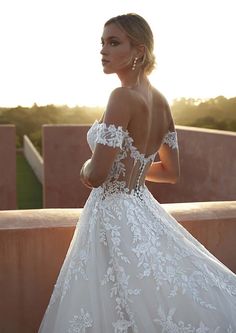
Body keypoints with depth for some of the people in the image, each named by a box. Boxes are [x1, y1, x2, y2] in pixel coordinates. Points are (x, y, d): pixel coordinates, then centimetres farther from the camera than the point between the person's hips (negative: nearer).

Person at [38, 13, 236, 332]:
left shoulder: (123, 96, -19)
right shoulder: (161, 101, 5)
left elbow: (96, 176, -24)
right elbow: (171, 172, 13)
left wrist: (86, 167, -3)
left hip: (114, 214, -8)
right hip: (143, 208, 8)